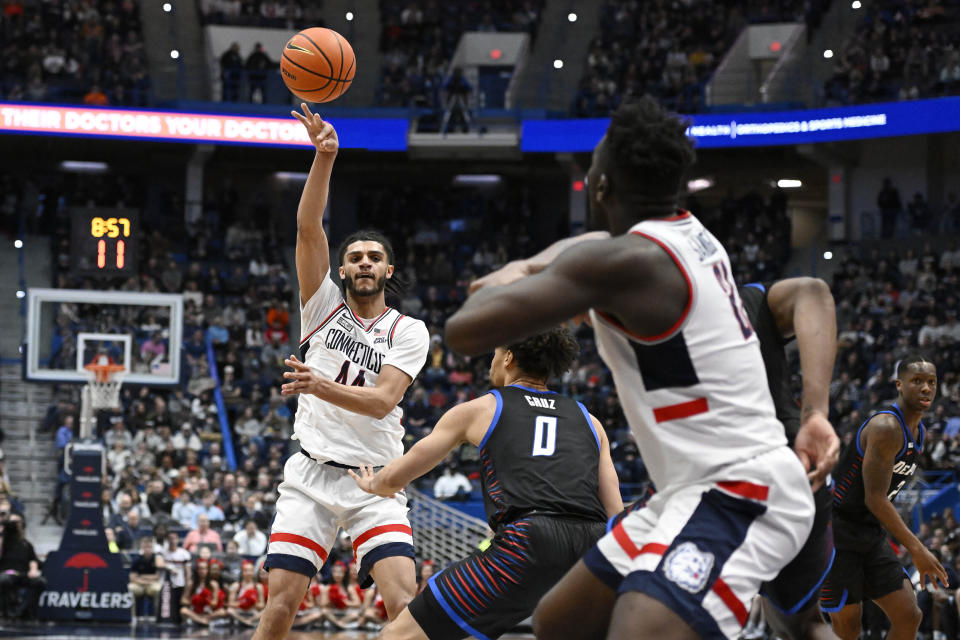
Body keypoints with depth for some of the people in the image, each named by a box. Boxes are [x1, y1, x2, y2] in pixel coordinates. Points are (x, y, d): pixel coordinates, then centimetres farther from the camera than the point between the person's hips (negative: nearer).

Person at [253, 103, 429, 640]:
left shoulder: (409, 332, 3)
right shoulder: (324, 305, 8)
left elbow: (383, 400, -12)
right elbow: (309, 228, -5)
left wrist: (322, 387, -29)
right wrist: (325, 157, -17)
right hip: (311, 475, 1)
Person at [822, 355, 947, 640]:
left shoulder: (919, 432, 10)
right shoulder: (886, 427, -22)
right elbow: (875, 499, -26)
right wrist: (917, 549, -27)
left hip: (871, 532, 9)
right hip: (837, 531, -9)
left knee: (908, 616, 1)